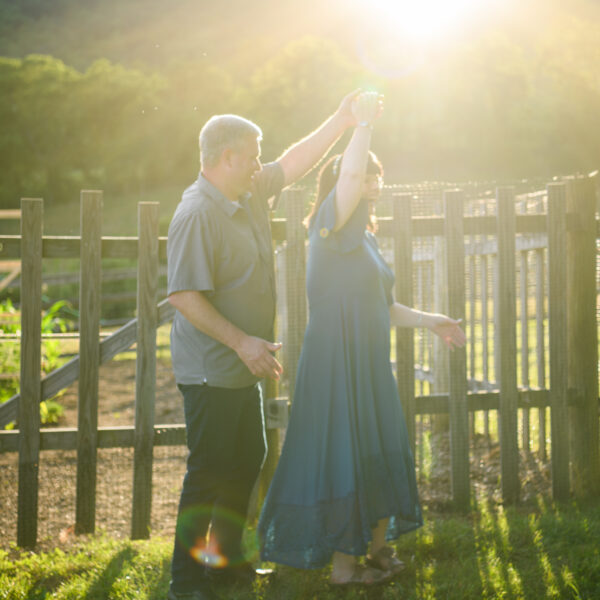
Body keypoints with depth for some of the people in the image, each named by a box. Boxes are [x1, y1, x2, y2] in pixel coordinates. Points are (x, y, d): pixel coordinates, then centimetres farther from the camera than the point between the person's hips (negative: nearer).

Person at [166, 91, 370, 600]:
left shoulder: (250, 196, 7)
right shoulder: (197, 214, -20)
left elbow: (292, 164, 21)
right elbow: (185, 297, -26)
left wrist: (342, 121, 15)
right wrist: (242, 342, -26)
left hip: (243, 368, 10)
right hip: (210, 371, -10)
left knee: (248, 461, 18)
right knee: (210, 472, -3)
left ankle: (226, 556, 34)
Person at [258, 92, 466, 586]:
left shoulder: (366, 238, 17)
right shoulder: (330, 224, -10)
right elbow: (349, 176, -30)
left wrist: (429, 321, 20)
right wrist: (364, 123, -21)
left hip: (370, 361, 9)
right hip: (335, 360, -9)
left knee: (381, 455, 15)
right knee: (342, 457, -2)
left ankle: (378, 547, 29)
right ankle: (342, 563, 9)